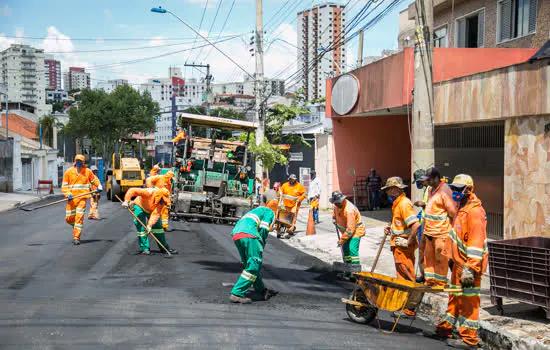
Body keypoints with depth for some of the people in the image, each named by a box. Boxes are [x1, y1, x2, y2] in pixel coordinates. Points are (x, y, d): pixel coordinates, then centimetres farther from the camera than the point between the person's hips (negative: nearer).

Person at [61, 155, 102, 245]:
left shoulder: (87, 171, 5)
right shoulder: (69, 172, 4)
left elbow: (94, 180, 22)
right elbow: (64, 186, 4)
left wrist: (99, 186, 5)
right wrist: (68, 194, -13)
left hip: (82, 198, -2)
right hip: (72, 199, 2)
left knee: (79, 217, -11)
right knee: (69, 218, 4)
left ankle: (76, 237, -7)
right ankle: (76, 226, 36)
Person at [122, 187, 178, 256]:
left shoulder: (161, 202, -23)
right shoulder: (149, 193, -37)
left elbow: (156, 214, -30)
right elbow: (132, 190, -39)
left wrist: (150, 225, -38)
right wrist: (126, 201, -45)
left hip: (151, 210, 4)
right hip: (140, 207, -4)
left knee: (158, 226, 3)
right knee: (141, 227, -14)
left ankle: (164, 248, 13)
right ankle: (145, 248, -6)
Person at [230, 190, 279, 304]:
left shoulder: (256, 210, 37)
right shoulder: (270, 212, 15)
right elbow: (263, 229, -2)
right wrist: (261, 247, 5)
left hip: (235, 234, 8)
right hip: (248, 234, -8)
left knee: (250, 264, 18)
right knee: (254, 265, -6)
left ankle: (262, 291, 28)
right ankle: (237, 294, -13)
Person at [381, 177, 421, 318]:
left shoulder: (404, 204, -18)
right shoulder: (397, 203, 14)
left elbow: (416, 224, -28)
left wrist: (408, 242, -21)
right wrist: (390, 227, 14)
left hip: (403, 248, -10)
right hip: (399, 247, 10)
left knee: (406, 278, -4)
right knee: (402, 278, 15)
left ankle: (408, 310, 2)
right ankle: (404, 306, 23)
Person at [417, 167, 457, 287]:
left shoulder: (445, 191, -16)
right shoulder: (431, 190, 14)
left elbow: (452, 211, -17)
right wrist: (423, 205, 11)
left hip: (441, 232, -9)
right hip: (430, 231, 9)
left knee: (440, 258, 0)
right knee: (428, 256, 14)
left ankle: (440, 283, 11)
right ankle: (430, 281, 24)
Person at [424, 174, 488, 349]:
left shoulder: (474, 212, -19)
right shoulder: (462, 208, 15)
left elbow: (476, 243, -24)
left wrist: (470, 269, -27)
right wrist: (453, 257, 27)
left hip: (470, 264, -10)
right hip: (459, 263, 10)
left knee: (469, 301, -3)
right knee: (455, 298, 18)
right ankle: (445, 329, 29)